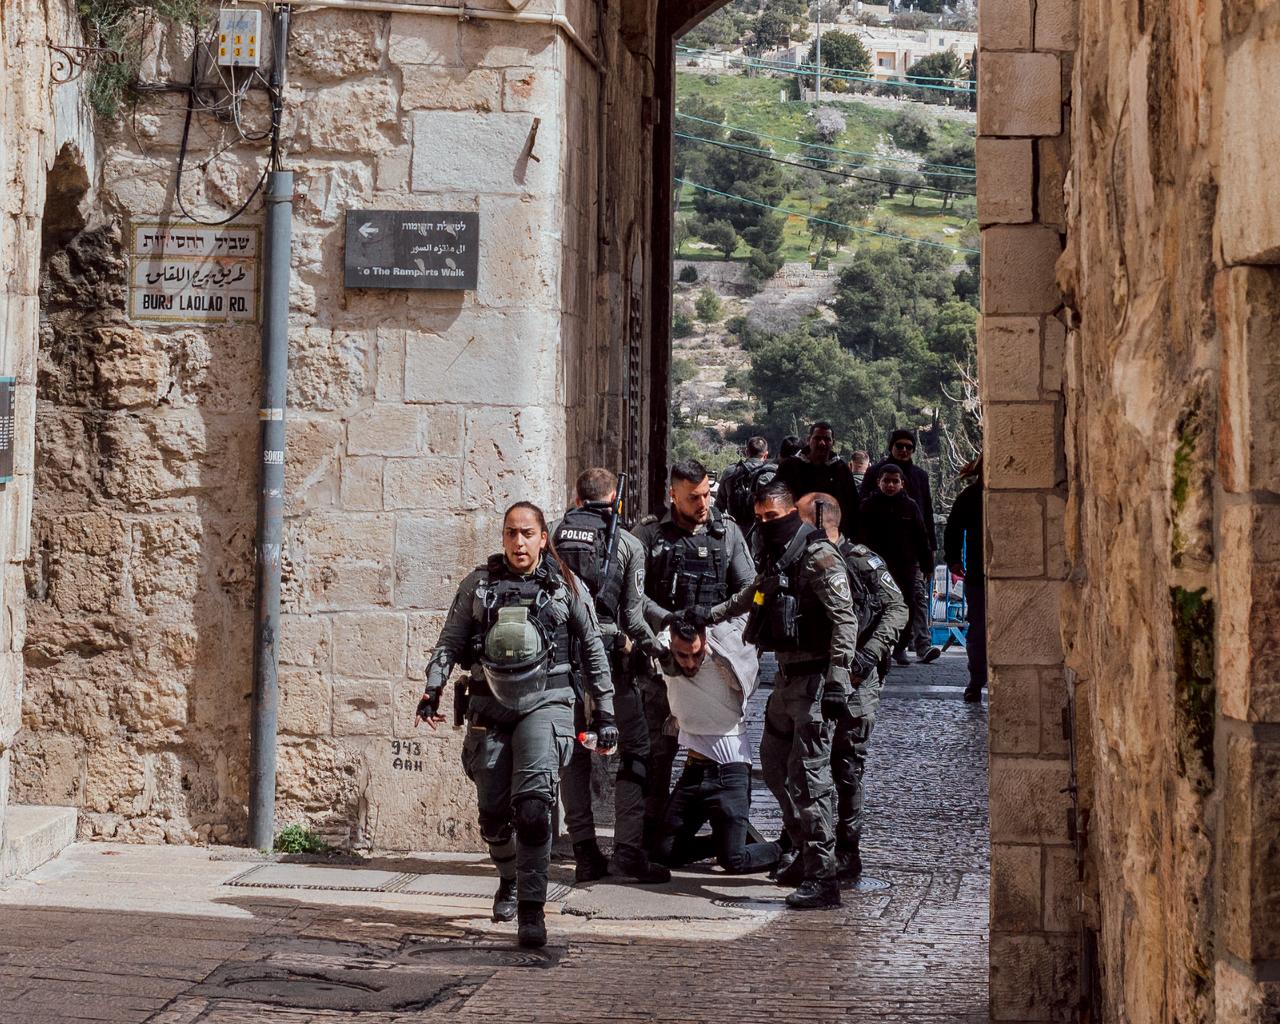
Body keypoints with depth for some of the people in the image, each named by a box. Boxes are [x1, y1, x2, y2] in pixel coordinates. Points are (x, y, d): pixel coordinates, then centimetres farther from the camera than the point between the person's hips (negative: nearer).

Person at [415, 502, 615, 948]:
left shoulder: (567, 587, 7)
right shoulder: (479, 584, 10)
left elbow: (593, 652, 11)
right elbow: (450, 641, 11)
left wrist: (604, 711, 9)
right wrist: (433, 689, -3)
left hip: (544, 702, -3)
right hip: (489, 705, 3)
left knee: (533, 802, -20)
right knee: (493, 811, 8)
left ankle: (532, 909, -20)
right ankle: (509, 881, 38)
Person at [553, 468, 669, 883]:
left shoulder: (554, 537, 5)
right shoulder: (627, 543, -2)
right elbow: (633, 612, -5)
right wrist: (654, 645, 12)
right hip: (611, 659, -3)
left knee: (574, 755, 10)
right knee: (634, 752, 6)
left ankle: (585, 854, 9)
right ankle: (628, 849, -4)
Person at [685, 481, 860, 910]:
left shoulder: (818, 557, -13)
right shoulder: (775, 559, 16)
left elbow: (845, 620, -20)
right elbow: (750, 596, 38)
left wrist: (837, 682, -25)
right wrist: (710, 614, 29)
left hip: (815, 679, -10)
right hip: (787, 677, 10)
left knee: (807, 774, -12)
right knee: (774, 763, 16)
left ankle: (823, 878, -12)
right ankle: (806, 854, 28)